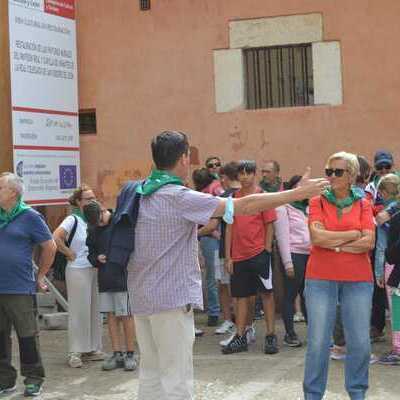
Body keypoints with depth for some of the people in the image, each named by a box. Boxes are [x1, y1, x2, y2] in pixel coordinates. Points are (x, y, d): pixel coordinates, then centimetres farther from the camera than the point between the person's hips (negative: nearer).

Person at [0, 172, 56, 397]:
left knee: (27, 336, 4)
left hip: (20, 288, -5)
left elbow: (50, 247, -1)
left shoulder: (29, 216, -6)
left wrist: (41, 275, 2)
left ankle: (34, 380, 15)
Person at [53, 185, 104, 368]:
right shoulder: (73, 220, -10)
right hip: (78, 270, -6)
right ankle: (75, 353, 5)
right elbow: (56, 238, -23)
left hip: (95, 269, 6)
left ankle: (92, 349, 20)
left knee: (94, 310, 10)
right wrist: (70, 254, -14)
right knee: (79, 311, -2)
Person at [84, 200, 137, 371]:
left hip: (123, 278, -6)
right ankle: (117, 354, 15)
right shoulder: (93, 230, 10)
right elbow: (91, 252, 19)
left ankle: (130, 354, 9)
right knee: (111, 316, 8)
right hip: (105, 279, 6)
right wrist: (97, 258, -2)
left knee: (126, 316, 0)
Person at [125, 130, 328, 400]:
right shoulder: (179, 197, -16)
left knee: (151, 375, 13)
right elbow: (246, 205, -16)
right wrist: (300, 193, -10)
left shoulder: (139, 193, 6)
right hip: (171, 297, -8)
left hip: (141, 297, 8)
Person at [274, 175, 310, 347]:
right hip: (294, 255, -5)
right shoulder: (283, 208, -1)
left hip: (310, 255, 5)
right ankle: (290, 333, 6)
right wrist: (288, 263, -12)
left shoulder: (308, 208, 18)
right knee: (291, 295, -1)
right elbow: (282, 237, -7)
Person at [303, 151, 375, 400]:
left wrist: (333, 244, -9)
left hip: (358, 280, 1)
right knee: (318, 342, 0)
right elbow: (318, 237, -11)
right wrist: (354, 234, -6)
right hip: (321, 279, -1)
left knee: (360, 342, 4)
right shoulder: (318, 202, 4)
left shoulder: (363, 205, 7)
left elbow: (369, 243, -6)